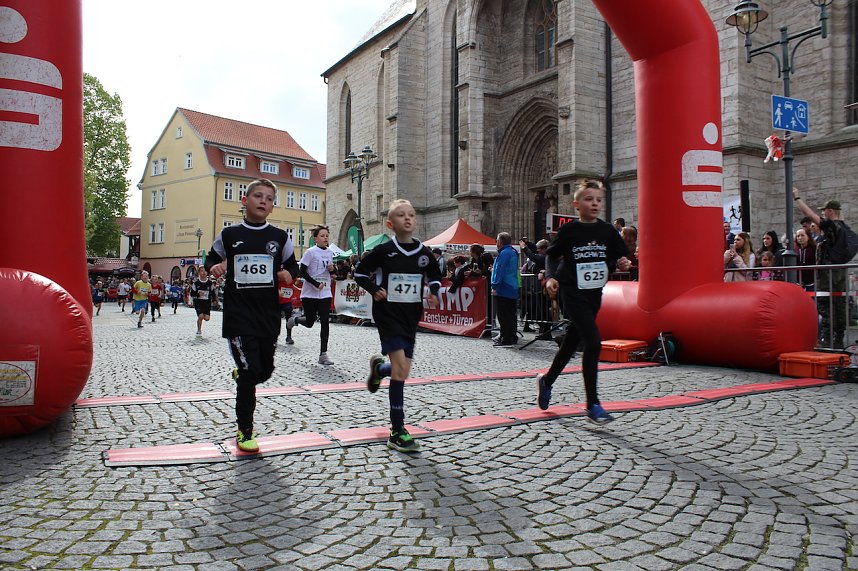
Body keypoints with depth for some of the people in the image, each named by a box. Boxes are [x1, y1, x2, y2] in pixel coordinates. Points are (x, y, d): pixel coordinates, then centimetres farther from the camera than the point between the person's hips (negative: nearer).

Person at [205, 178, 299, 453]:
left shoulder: (280, 237, 5)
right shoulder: (229, 234, 2)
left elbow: (292, 265, 16)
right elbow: (212, 258, 16)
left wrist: (288, 274, -7)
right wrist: (213, 267, -7)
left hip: (269, 315, 3)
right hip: (238, 315, -3)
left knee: (265, 370, 11)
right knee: (250, 370, -9)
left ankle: (240, 376, 49)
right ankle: (245, 431, 10)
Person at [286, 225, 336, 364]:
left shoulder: (330, 253, 8)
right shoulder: (310, 252, -9)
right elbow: (302, 272, -12)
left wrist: (332, 269, -4)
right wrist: (316, 284, -19)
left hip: (325, 294, 4)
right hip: (310, 294, -4)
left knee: (325, 323, -4)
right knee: (309, 322, 5)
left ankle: (323, 354, 0)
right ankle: (293, 320, 40)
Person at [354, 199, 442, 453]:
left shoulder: (424, 252, 3)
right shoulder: (383, 251, -8)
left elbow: (435, 277, 18)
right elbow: (360, 273, 3)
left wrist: (433, 294, -1)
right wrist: (374, 291, -11)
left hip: (411, 317, 5)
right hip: (388, 314, -5)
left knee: (402, 370, 8)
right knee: (401, 369, -15)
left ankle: (378, 367, 46)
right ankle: (397, 433, -7)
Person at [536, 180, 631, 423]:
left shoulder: (607, 230, 4)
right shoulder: (568, 230, -5)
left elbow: (620, 256, 11)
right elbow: (551, 254, 4)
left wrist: (623, 263, -11)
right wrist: (551, 276, -11)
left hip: (594, 293, 5)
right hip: (572, 292, -5)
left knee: (573, 340, 16)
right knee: (593, 342, -16)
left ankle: (546, 380, 40)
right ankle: (593, 405, -7)